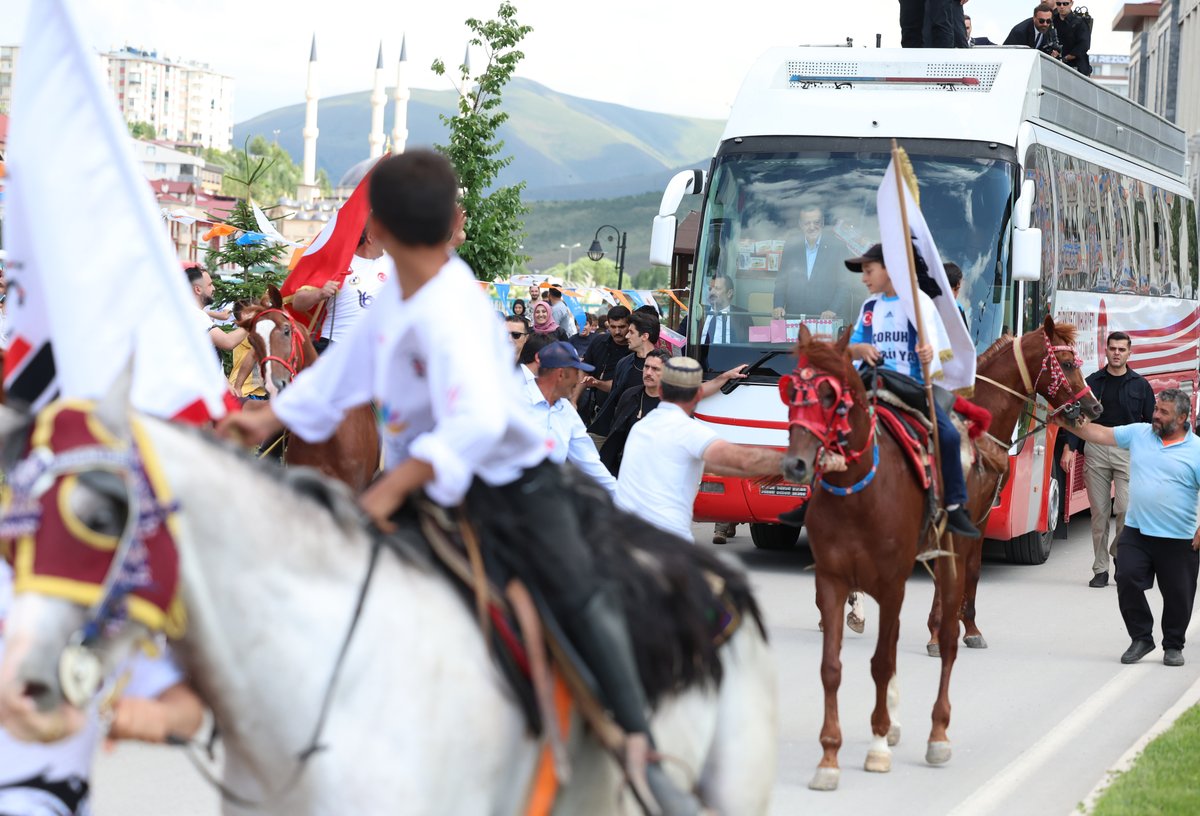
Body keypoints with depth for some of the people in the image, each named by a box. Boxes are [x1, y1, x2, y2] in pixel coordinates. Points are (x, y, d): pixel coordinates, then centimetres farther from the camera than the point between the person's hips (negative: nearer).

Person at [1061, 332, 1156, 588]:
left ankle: (1120, 553, 7)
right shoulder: (1093, 382, 9)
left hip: (1128, 452, -1)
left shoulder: (1140, 385, 8)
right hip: (1096, 451, 1)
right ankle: (1100, 569, 9)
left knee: (1126, 509, -15)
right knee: (1099, 512, 3)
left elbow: (1150, 422, 10)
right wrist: (1070, 448, -3)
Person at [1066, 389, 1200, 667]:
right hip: (1135, 532, 3)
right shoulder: (1139, 433, 6)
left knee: (1178, 594, 6)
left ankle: (1173, 645, 26)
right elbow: (1099, 434, 5)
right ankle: (1141, 638, 12)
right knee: (1127, 581, -5)